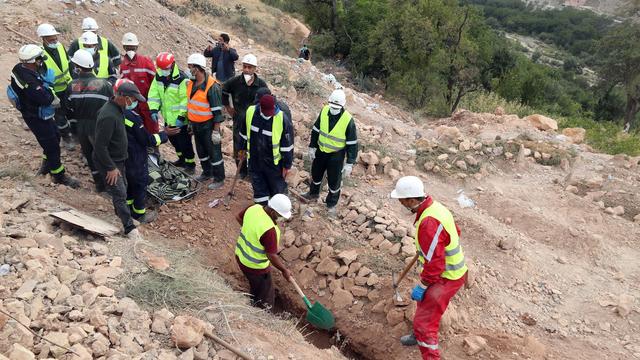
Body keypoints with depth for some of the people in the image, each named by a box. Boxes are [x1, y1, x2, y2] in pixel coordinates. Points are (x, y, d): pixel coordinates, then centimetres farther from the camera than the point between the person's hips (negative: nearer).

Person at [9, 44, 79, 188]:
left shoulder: (19, 68, -6)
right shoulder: (30, 82, -35)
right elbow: (47, 99, -30)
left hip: (36, 112, 10)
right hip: (37, 118, -10)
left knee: (55, 137, 25)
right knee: (52, 146, 3)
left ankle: (46, 165, 42)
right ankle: (59, 176, 17)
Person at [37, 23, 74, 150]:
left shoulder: (60, 47, -6)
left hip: (68, 87, 5)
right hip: (54, 92, -5)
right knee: (60, 115, 10)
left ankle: (75, 131, 39)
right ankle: (66, 137, 28)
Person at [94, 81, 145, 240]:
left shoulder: (117, 108, 2)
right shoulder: (109, 116, -30)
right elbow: (100, 146, -28)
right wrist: (111, 168, -22)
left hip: (119, 159, 10)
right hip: (109, 162, -10)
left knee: (122, 189, 22)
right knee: (119, 194, -5)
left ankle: (122, 215, 41)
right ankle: (129, 227, 3)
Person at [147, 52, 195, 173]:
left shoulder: (182, 80, -21)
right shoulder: (158, 77, 1)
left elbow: (186, 100, -23)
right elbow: (154, 95, 0)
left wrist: (181, 117, -26)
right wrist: (154, 110, -12)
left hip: (180, 119, -8)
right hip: (168, 118, 8)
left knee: (185, 142, 2)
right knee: (173, 140, 22)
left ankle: (190, 164, 19)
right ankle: (182, 159, 41)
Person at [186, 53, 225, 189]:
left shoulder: (212, 86, -22)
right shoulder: (191, 83, 2)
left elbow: (217, 111, -20)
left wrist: (216, 131, -20)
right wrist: (190, 122, 19)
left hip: (208, 125, -8)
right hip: (195, 125, 8)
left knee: (214, 152, 2)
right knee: (201, 151, 21)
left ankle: (219, 179, 15)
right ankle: (207, 173, 39)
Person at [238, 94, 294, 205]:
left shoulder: (282, 120, -24)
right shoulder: (250, 112, -12)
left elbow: (287, 145, -15)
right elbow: (244, 132, 7)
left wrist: (287, 165, -9)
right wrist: (243, 148, 17)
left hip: (273, 161, -3)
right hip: (254, 159, 4)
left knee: (277, 185, 14)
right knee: (258, 184, 18)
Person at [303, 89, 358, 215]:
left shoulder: (348, 120, -23)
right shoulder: (324, 111, -12)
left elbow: (352, 143, -16)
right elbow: (316, 130, 3)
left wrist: (349, 164, -15)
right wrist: (312, 147, 5)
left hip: (336, 155, -4)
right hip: (321, 151, 4)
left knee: (334, 181, 9)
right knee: (316, 173, 23)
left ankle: (331, 204, 33)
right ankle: (313, 193, 51)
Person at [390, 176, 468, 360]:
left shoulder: (429, 222, -33)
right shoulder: (435, 206, -2)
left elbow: (434, 263, -29)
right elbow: (455, 231, 14)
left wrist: (422, 286, -17)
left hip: (445, 278, -10)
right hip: (452, 269, 10)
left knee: (424, 320, -5)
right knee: (424, 303, 30)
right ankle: (420, 335, 53)